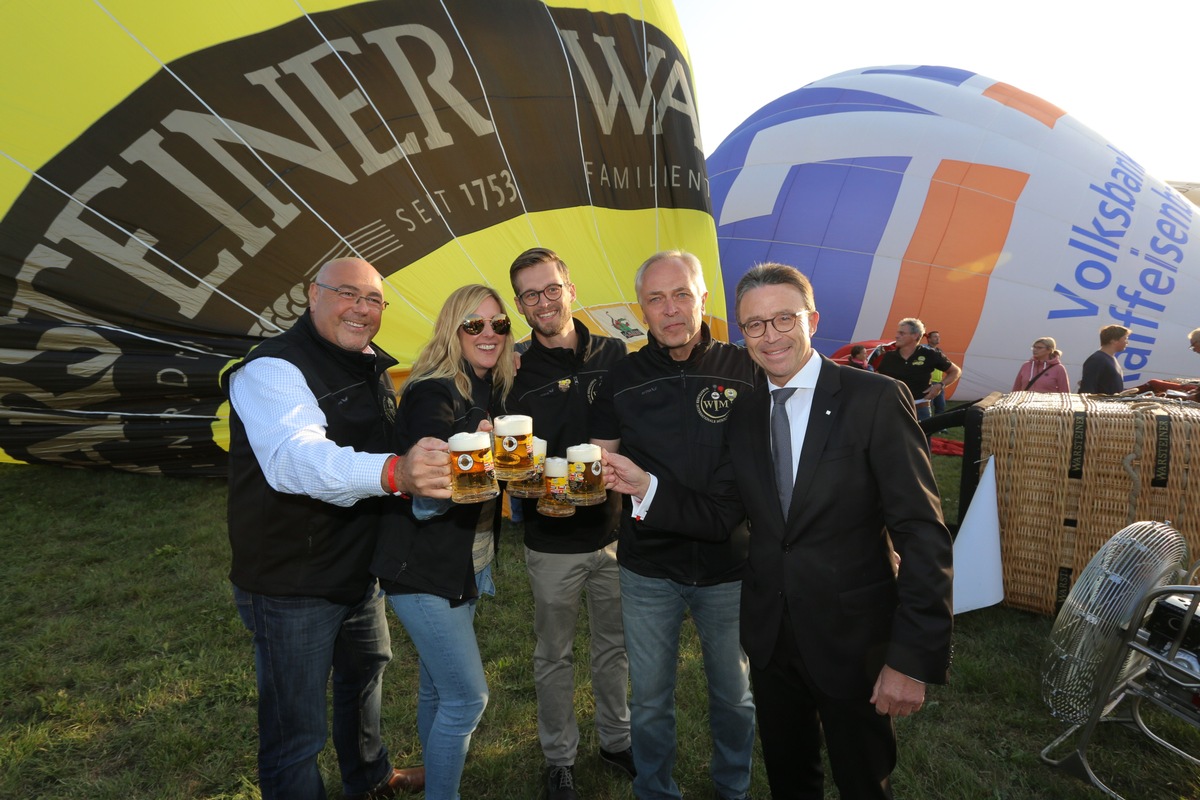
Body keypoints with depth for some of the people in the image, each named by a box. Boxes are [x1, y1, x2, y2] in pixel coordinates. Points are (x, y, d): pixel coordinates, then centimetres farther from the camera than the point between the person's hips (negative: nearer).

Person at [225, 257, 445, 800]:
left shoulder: (372, 366, 5)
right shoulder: (273, 368, -23)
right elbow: (297, 456, -44)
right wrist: (394, 473, -60)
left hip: (358, 568, 9)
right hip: (291, 585, -9)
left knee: (364, 672, 28)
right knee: (296, 733, 1)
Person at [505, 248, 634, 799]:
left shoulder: (614, 356, -1)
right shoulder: (518, 375, -5)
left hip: (615, 532, 2)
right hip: (553, 544, -1)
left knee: (615, 646, 19)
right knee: (554, 656, 14)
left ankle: (616, 739, 42)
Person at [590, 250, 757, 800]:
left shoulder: (744, 369, -6)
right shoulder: (622, 379, -3)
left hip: (729, 563, 0)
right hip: (649, 568, 1)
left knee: (733, 693, 20)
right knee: (649, 699, 16)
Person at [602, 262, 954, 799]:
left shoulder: (876, 401, -15)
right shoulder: (744, 415, 3)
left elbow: (922, 534, -16)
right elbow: (718, 511, 3)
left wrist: (913, 658, -19)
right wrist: (645, 486, -12)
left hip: (853, 639, -4)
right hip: (771, 636, 5)